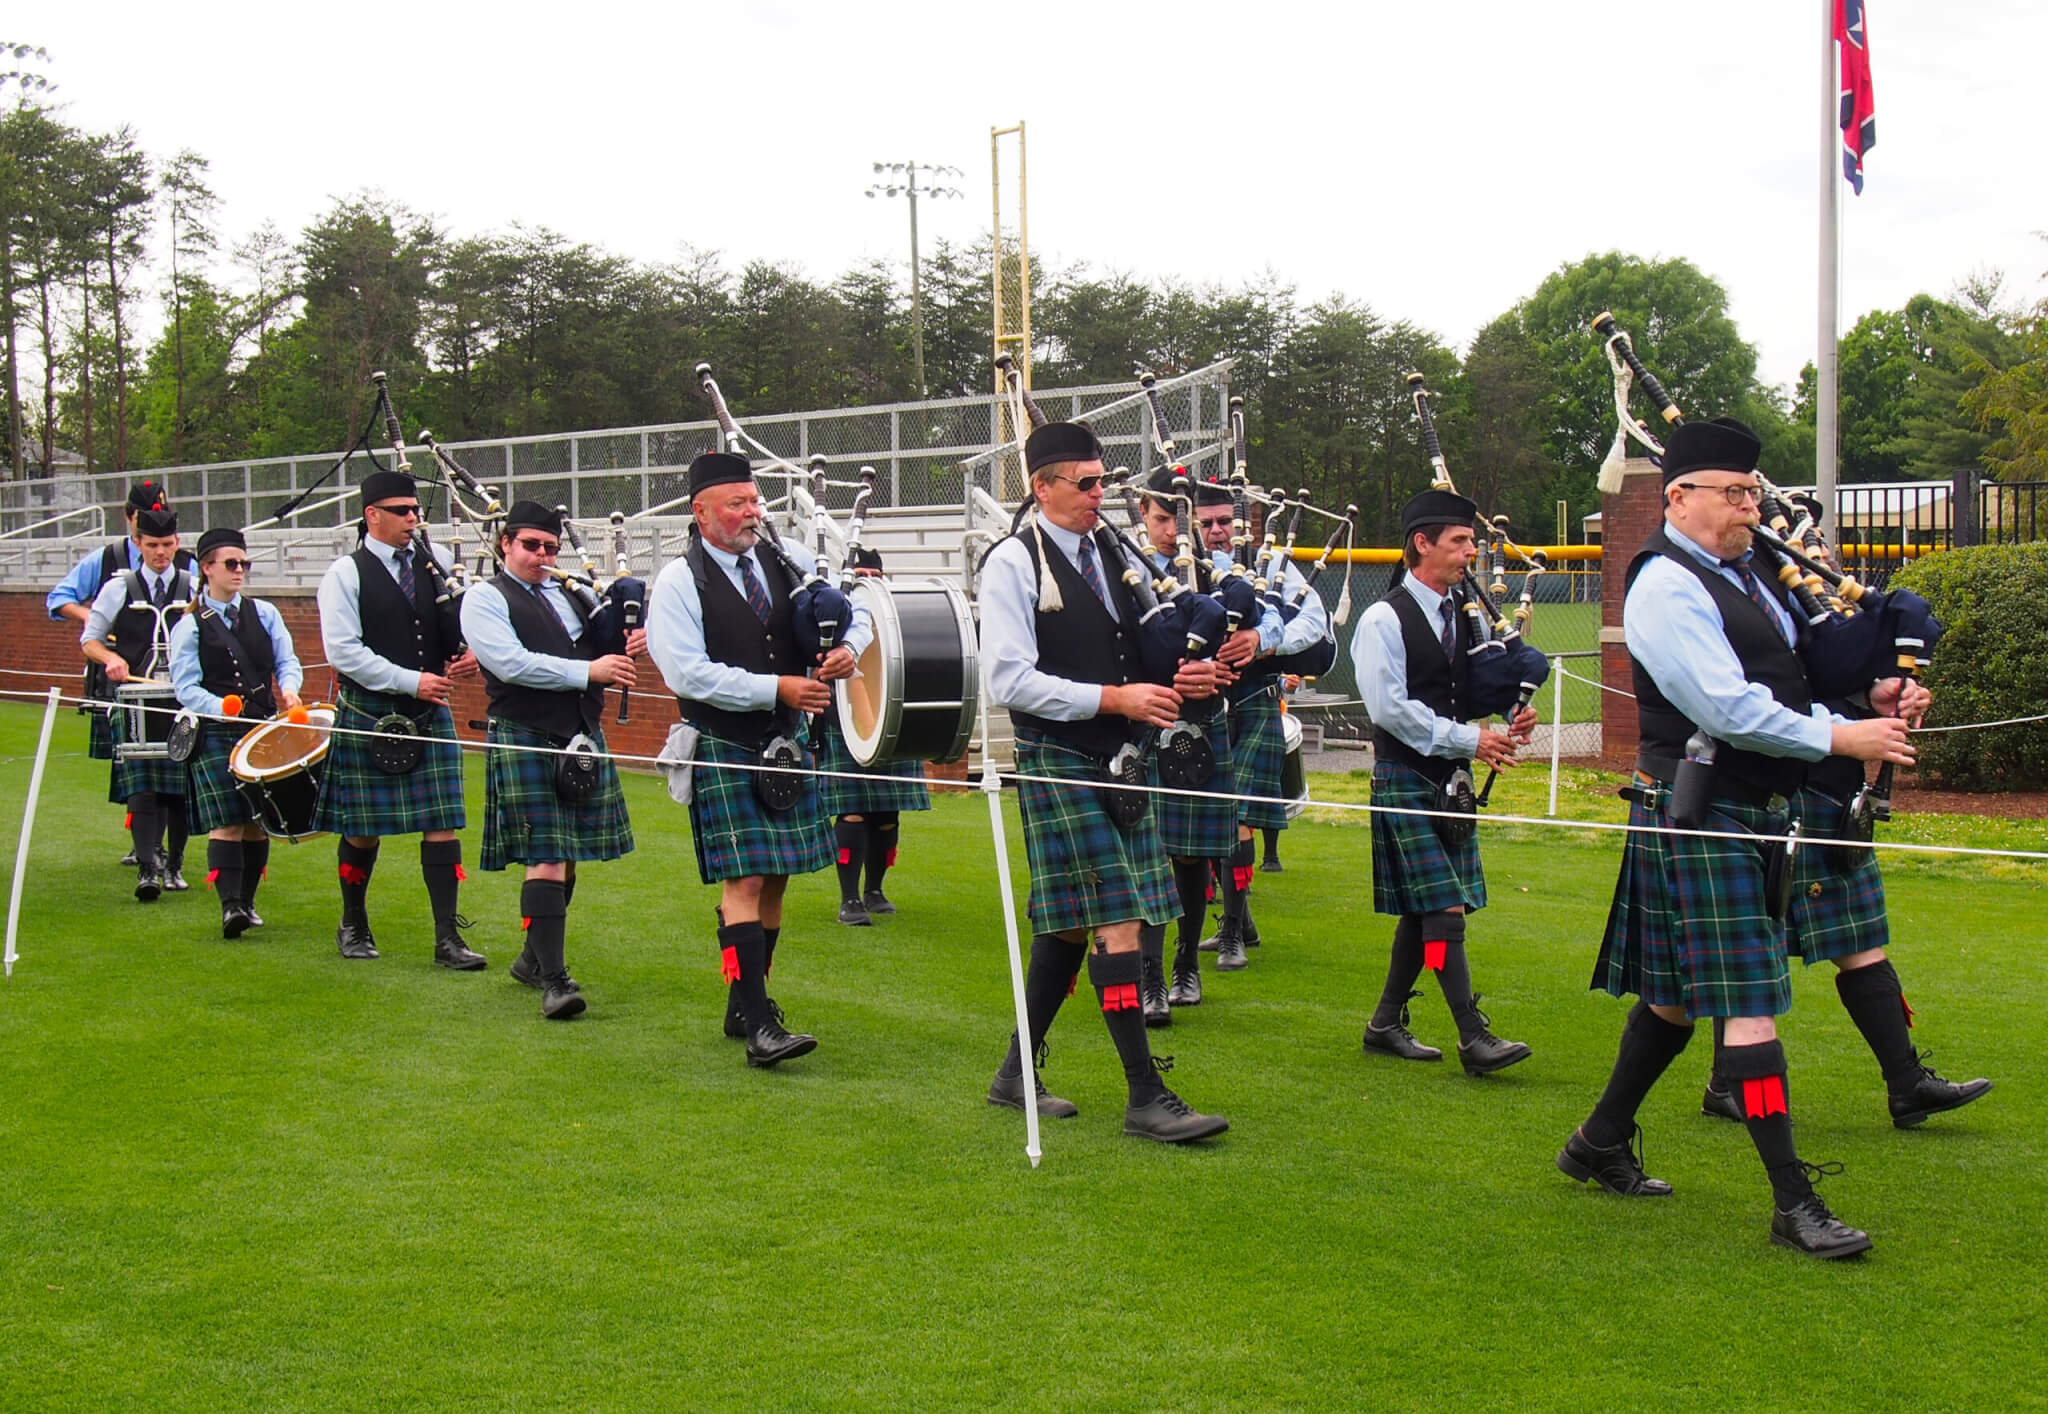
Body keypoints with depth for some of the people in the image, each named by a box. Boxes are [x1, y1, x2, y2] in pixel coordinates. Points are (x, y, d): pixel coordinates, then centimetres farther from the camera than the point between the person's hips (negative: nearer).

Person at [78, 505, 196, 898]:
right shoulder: (120, 588, 9)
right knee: (142, 787, -11)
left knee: (182, 785, 3)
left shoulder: (195, 588, 10)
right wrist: (111, 659, -8)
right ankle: (147, 869, -17)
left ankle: (173, 865, 15)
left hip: (184, 699, 1)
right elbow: (89, 639, 13)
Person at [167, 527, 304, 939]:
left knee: (258, 821, 6)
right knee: (227, 822, -13)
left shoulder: (264, 613, 13)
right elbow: (185, 687, -4)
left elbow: (287, 660, 10)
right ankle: (230, 906, -18)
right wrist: (220, 707, -21)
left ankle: (247, 902, 17)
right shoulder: (190, 626, 2)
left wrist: (288, 688, -12)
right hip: (215, 735, -4)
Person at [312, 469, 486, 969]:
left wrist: (470, 654, -5)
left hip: (430, 718, 3)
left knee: (443, 826, -3)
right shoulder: (346, 574, -5)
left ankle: (448, 938, 0)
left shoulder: (437, 564, 7)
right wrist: (411, 681, -18)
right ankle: (353, 927, 27)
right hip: (368, 719, -3)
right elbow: (344, 651, -13)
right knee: (362, 831, 8)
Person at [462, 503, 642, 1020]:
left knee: (568, 856, 12)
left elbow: (606, 647, 22)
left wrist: (630, 644, -4)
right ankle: (554, 980, -12)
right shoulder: (485, 598, -3)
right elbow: (511, 663, -16)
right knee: (545, 859, -11)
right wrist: (588, 671, -19)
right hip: (525, 741, -7)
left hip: (583, 739, 7)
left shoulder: (572, 593, 16)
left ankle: (535, 959, 27)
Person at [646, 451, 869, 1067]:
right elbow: (688, 673, -18)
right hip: (724, 751, -6)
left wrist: (848, 647, -8)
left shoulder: (789, 561, 7)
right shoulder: (679, 583, -8)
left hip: (787, 743, 6)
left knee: (775, 879, 10)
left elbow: (856, 612, 16)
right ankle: (758, 1026, -12)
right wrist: (775, 688, -20)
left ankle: (745, 1004, 23)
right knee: (743, 881, -11)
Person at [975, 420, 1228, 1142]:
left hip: (1120, 760, 8)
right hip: (1059, 764, -8)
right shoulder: (1013, 563, -9)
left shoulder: (1112, 554, 12)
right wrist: (1113, 698, -19)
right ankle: (1147, 1097, -6)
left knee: (1070, 926, 13)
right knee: (1116, 923, -10)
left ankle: (1017, 1073, 24)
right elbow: (1011, 681, -16)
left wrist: (1179, 676, 1)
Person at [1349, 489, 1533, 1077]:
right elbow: (1389, 707, -17)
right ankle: (1474, 1039, -11)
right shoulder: (1384, 620, -10)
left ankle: (1386, 1024, 21)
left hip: (1452, 781, 8)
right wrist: (1467, 740, -19)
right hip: (1406, 780, -8)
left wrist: (1509, 721, -3)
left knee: (1424, 913, 11)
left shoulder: (1463, 617, 13)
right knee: (1445, 909, -11)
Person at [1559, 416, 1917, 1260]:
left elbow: (1775, 689, 19)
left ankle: (1601, 1145, 31)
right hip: (1699, 820, -10)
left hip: (1752, 812, 10)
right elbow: (1727, 708, -22)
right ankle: (1793, 1205, -7)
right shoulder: (1666, 585, -14)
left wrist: (1861, 702, 2)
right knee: (1749, 1006, -9)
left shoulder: (1742, 574, 16)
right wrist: (1840, 738, -19)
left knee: (1678, 995, 17)